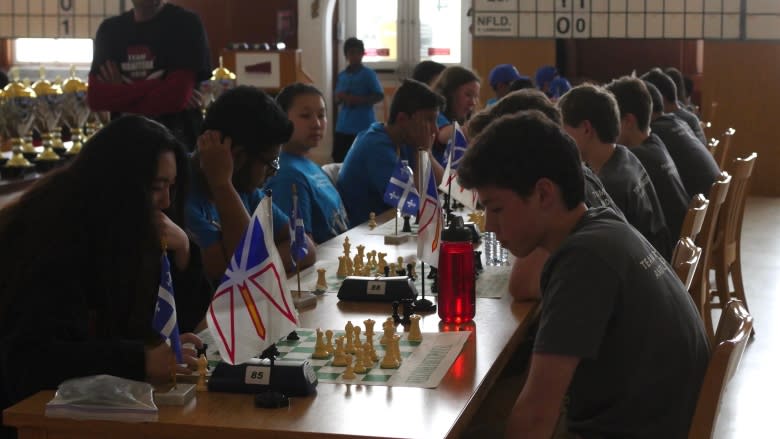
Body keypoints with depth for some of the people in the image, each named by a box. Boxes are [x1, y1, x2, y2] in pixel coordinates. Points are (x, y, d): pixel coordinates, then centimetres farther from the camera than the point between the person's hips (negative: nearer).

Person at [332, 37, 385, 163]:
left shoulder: (368, 74, -5)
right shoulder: (342, 75, 10)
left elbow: (380, 96, -8)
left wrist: (360, 100, -18)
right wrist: (341, 97, -7)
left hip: (364, 126, -5)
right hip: (343, 126, 5)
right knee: (339, 159, 5)